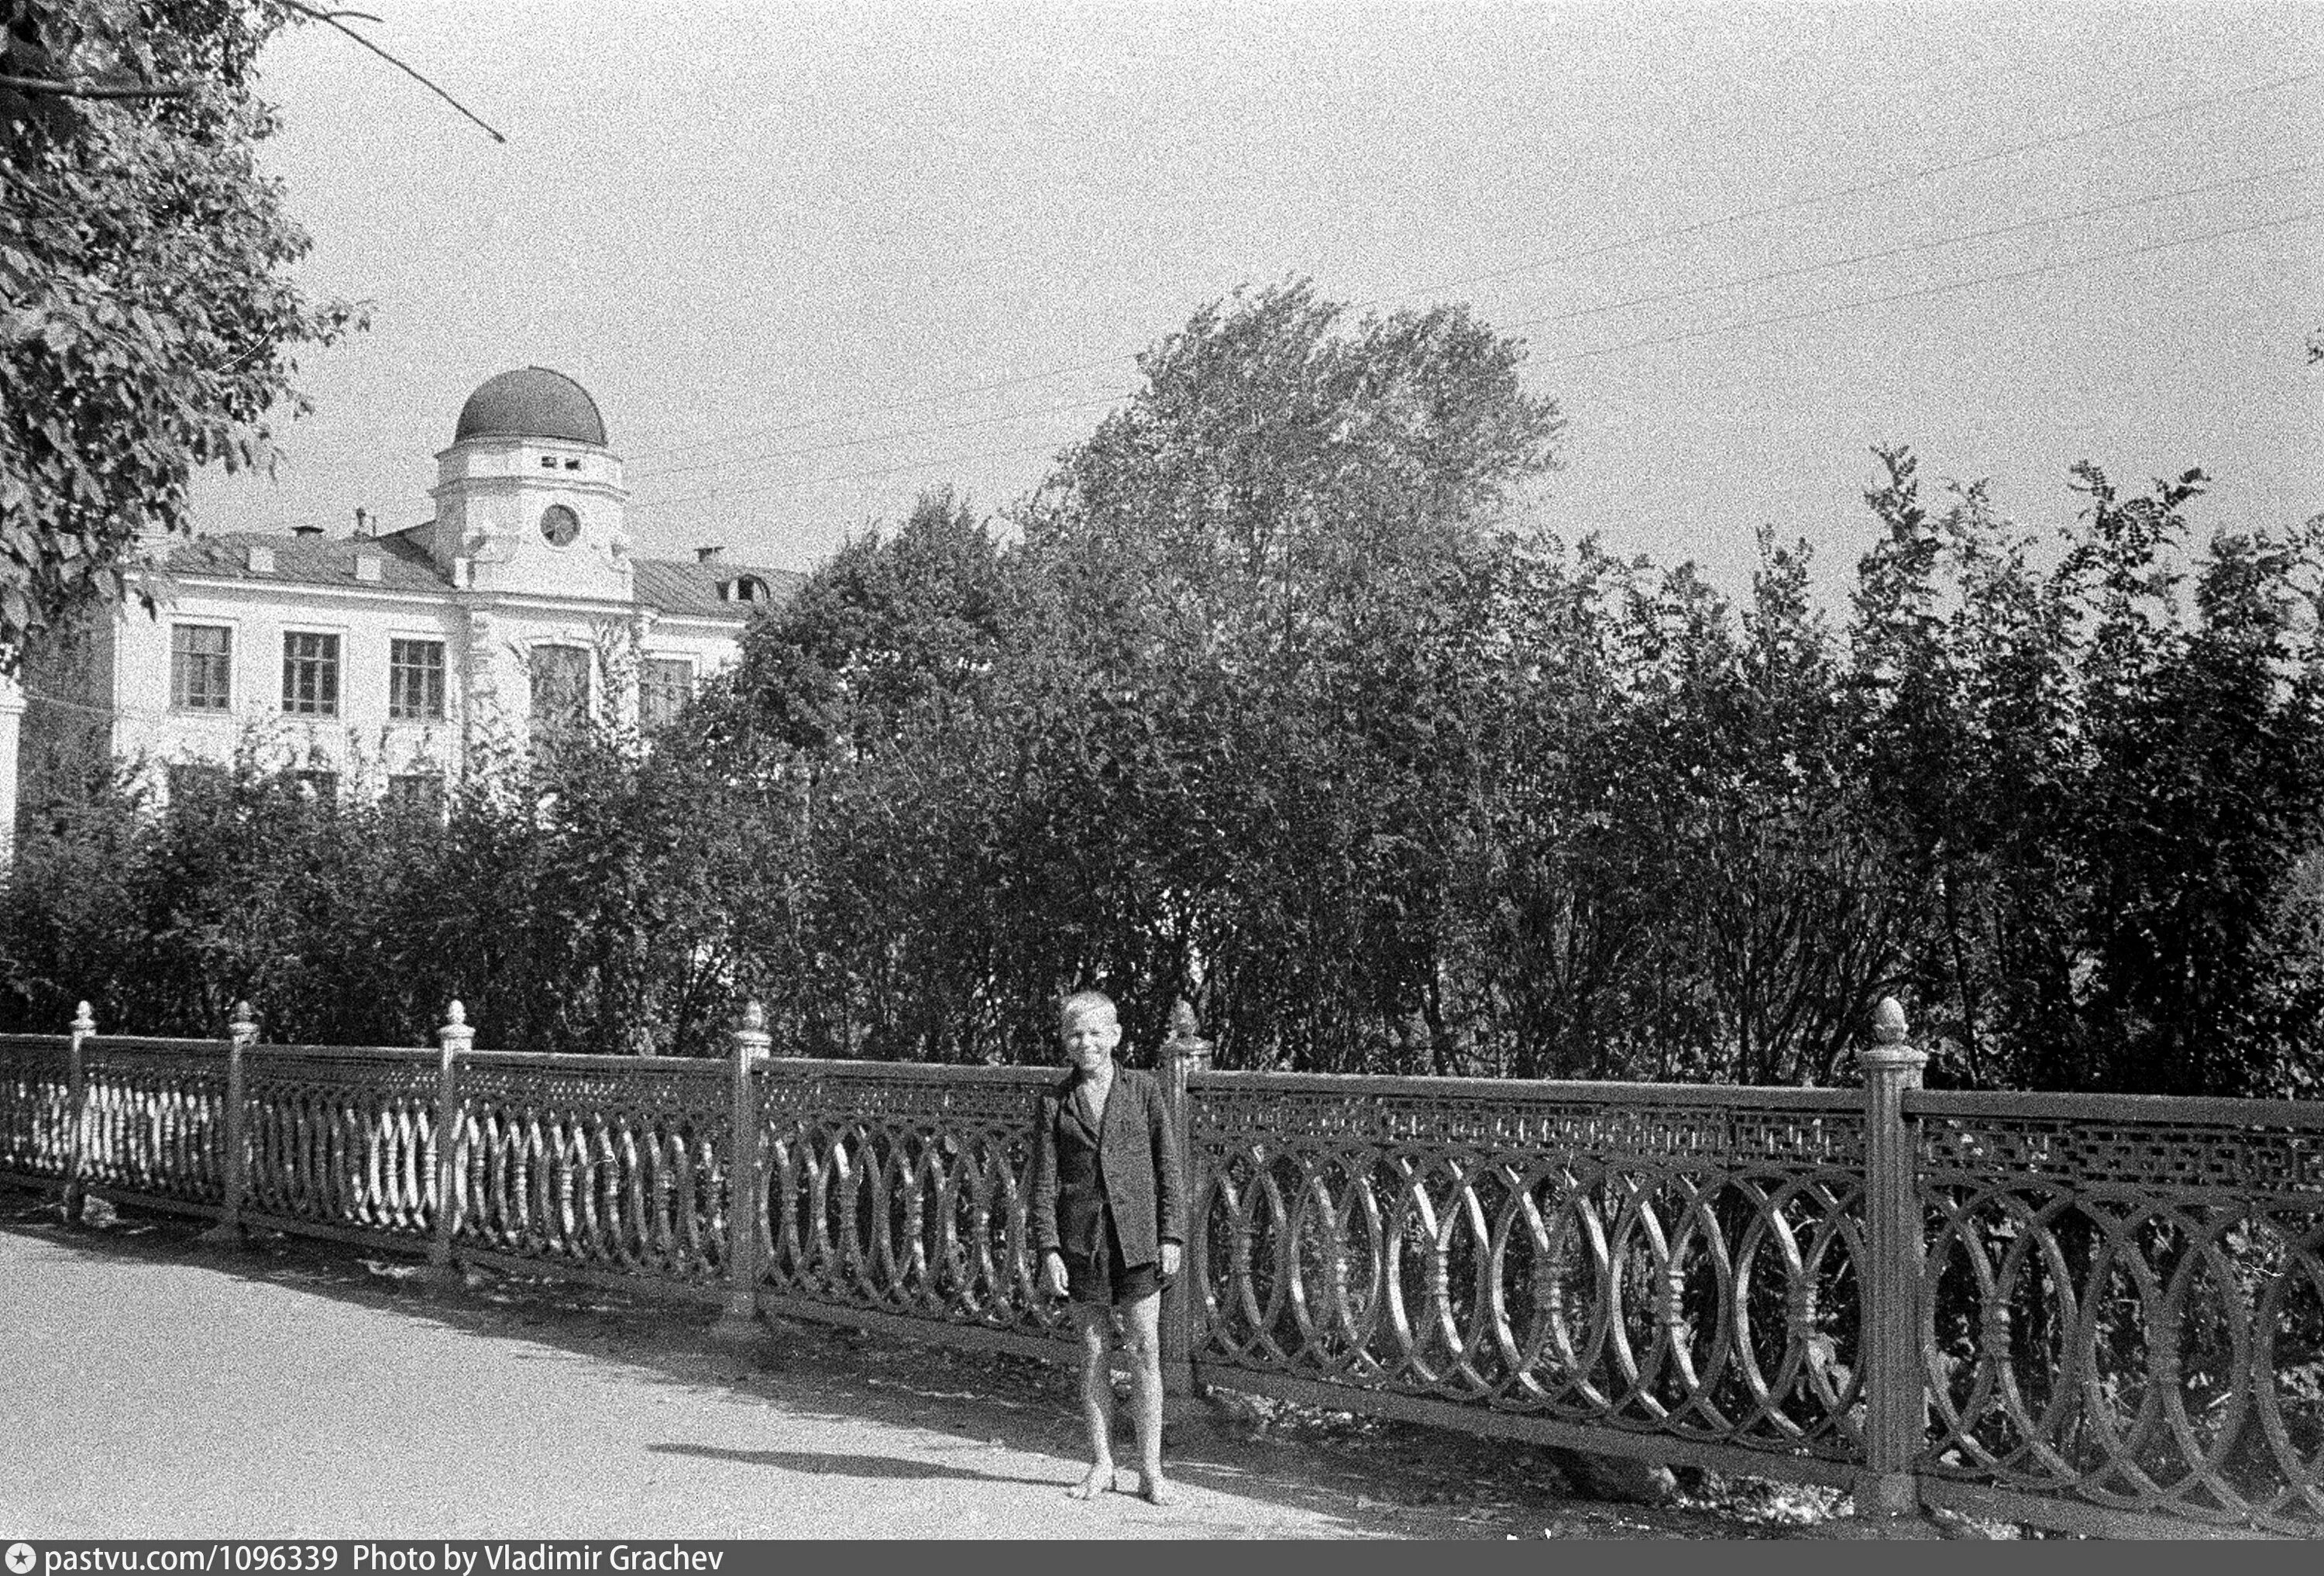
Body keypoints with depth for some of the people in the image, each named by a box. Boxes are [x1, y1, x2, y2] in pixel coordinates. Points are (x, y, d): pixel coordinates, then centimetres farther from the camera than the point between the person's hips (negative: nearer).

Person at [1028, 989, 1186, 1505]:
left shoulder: (1143, 1090, 2)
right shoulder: (1053, 1103, 3)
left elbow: (1168, 1167, 4)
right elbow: (1043, 1182, 1)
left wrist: (1172, 1234, -2)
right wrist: (1048, 1250, -6)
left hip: (1137, 1237, -1)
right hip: (1081, 1239, 1)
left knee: (1145, 1350, 0)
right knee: (1094, 1352, 7)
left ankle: (1151, 1470, 7)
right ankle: (1101, 1466, 16)